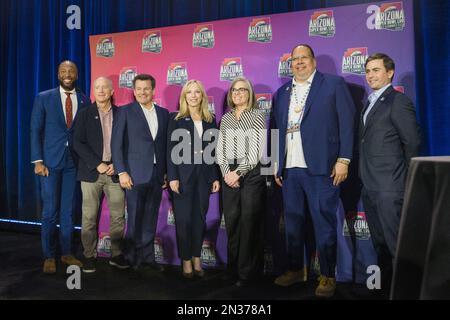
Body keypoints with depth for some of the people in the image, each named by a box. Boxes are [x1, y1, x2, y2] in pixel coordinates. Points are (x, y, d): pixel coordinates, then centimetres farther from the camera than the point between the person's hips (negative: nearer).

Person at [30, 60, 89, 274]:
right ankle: (49, 257, 13)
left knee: (68, 210, 8)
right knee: (50, 211, 2)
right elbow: (35, 131, -1)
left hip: (74, 162, 2)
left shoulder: (84, 100, 6)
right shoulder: (44, 98, 1)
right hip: (50, 162, -2)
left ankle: (66, 253, 20)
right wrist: (38, 161, -8)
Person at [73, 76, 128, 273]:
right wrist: (97, 164, -11)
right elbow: (78, 143, -2)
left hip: (115, 172, 1)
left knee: (118, 216, 3)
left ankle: (116, 255, 15)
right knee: (89, 217, 1)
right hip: (91, 172, -1)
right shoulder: (85, 114, 5)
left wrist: (117, 164, -6)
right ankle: (89, 256, 13)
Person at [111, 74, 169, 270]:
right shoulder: (125, 112, 0)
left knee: (150, 219, 9)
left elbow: (165, 144, 12)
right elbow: (116, 144, -4)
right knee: (135, 219, 1)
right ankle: (131, 258, 17)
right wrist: (122, 172, -11)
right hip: (135, 174, -3)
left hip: (157, 174, 4)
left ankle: (147, 256, 21)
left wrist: (166, 172, 7)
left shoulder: (163, 113, 11)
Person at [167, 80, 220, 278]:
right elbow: (171, 150, -3)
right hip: (183, 175, -3)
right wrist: (172, 177, -11)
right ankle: (186, 262, 13)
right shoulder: (176, 119, 1)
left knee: (200, 218, 8)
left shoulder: (210, 120, 10)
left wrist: (216, 177, 5)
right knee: (184, 219, 1)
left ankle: (197, 259, 20)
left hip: (204, 175, 3)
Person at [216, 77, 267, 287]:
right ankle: (233, 268, 18)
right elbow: (219, 150, 9)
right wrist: (226, 172, -6)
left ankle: (247, 272, 7)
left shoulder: (257, 116, 1)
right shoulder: (225, 119, 14)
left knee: (249, 222, -2)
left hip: (251, 174, -4)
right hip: (229, 176, 4)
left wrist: (239, 173, -12)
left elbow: (257, 150, -8)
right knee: (231, 222, 6)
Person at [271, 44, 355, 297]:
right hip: (289, 169, 5)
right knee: (293, 223, 11)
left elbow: (347, 122, -3)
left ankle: (328, 276, 12)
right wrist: (276, 164, 10)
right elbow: (276, 130, 16)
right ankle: (296, 269, 25)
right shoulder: (282, 92, 17)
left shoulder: (334, 84, 4)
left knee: (324, 223, 0)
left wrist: (343, 159, -11)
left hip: (320, 167, -4)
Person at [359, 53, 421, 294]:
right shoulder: (369, 104, 17)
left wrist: (404, 178, -3)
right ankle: (385, 286, 29)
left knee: (396, 244, -5)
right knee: (380, 244, 16)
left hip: (389, 188, -8)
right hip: (369, 187, 8)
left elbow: (412, 142, -10)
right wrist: (365, 179, 11)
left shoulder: (398, 102, -7)